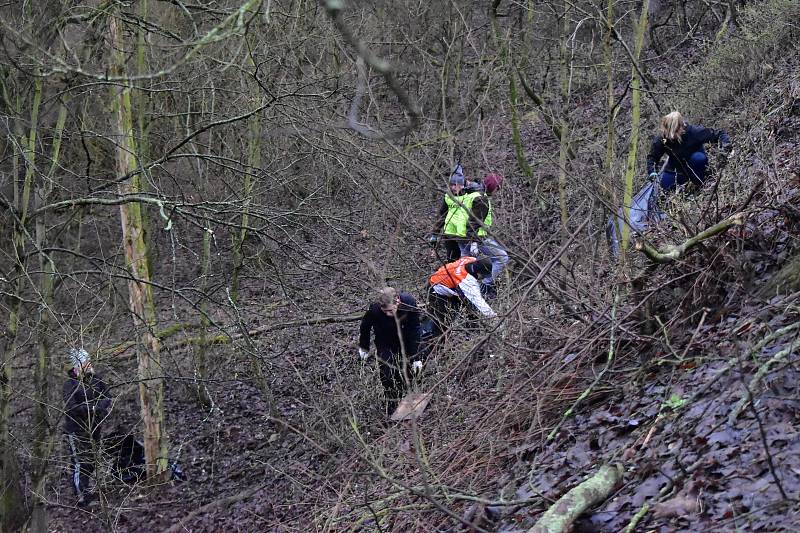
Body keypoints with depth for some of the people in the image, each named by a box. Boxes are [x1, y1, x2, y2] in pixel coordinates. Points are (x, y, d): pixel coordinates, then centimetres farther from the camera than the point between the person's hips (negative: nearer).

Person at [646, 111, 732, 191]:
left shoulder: (693, 131, -32)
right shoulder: (661, 138, -24)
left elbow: (718, 134, -25)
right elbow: (652, 157, -9)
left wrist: (726, 145, -44)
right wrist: (652, 172, -25)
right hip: (676, 167, 3)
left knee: (698, 158, -35)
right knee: (666, 186, -16)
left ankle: (699, 185, -11)